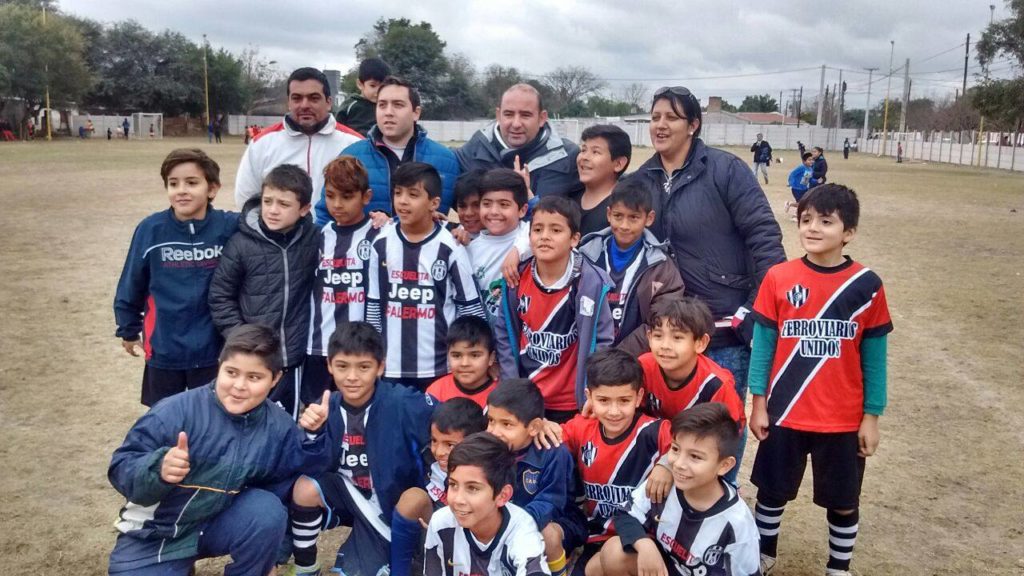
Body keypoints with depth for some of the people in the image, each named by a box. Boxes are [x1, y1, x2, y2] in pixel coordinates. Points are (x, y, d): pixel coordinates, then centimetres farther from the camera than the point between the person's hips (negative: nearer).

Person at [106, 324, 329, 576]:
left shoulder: (278, 429, -9)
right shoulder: (176, 411, -22)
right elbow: (121, 468, -20)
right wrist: (158, 469, -40)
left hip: (216, 526, 2)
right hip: (154, 535, -1)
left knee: (268, 510, -25)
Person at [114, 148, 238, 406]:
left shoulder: (229, 227, -14)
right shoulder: (150, 229, -10)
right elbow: (130, 286, 1)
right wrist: (128, 331, 11)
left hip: (213, 350, -1)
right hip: (163, 350, 1)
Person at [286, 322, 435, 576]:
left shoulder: (402, 403, -27)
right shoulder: (327, 408, -11)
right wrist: (311, 432, -29)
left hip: (396, 505, -3)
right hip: (353, 496, 3)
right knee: (306, 488, -24)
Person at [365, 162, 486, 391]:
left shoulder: (450, 248, -8)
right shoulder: (381, 245, 2)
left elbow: (470, 306, -3)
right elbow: (374, 306, 8)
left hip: (440, 366, -3)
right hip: (391, 366, 3)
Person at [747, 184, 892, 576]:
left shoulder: (866, 285, -7)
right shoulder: (778, 278, -6)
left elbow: (873, 356, 0)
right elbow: (763, 343, 0)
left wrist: (871, 416, 1)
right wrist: (758, 403, -1)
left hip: (843, 419, 0)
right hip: (784, 413, 1)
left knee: (843, 501, 14)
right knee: (772, 492, 16)